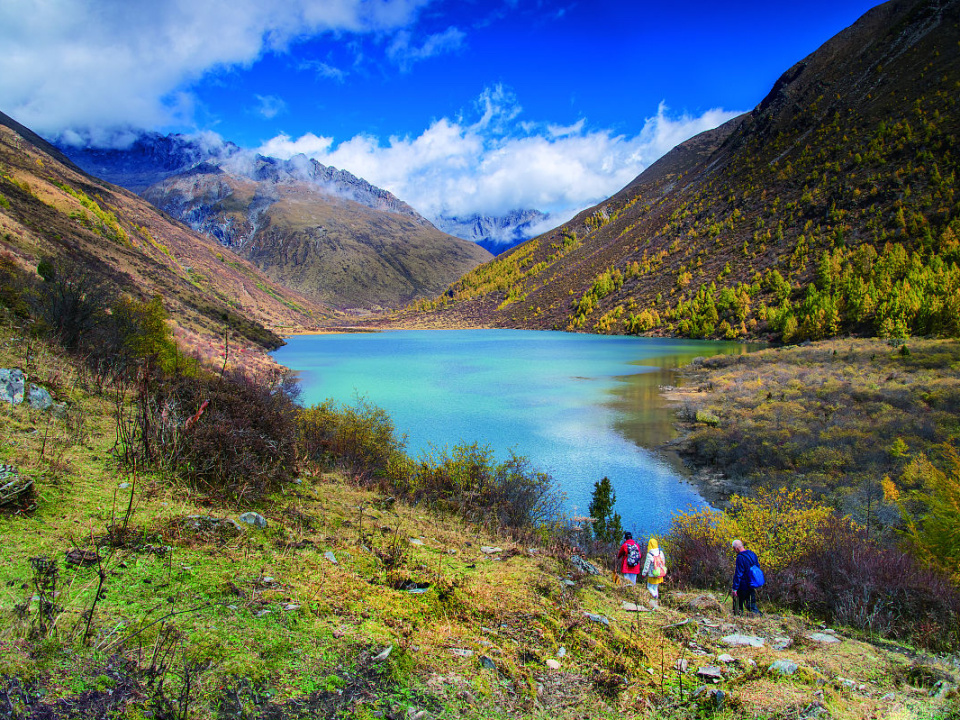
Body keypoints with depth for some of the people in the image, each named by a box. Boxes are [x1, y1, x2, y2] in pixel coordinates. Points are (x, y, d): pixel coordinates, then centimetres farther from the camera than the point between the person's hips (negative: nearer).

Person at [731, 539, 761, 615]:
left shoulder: (740, 558, -21)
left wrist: (735, 588, -16)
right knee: (751, 604, 15)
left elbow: (738, 574, -21)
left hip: (743, 586, -7)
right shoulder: (752, 554, 4)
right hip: (752, 585, 7)